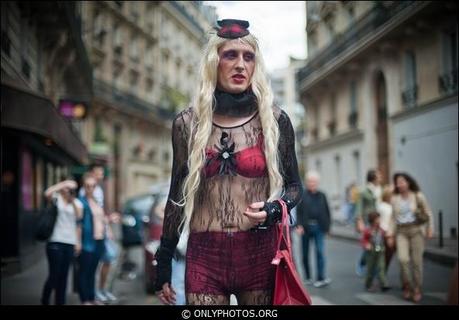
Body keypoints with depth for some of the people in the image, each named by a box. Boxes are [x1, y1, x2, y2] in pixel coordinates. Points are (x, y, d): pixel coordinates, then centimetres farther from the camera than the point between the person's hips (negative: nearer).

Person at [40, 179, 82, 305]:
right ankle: (45, 301, 13)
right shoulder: (56, 198, 1)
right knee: (54, 275, -5)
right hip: (55, 242, -4)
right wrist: (63, 184, -17)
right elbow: (47, 193, -20)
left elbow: (79, 222, 7)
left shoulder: (77, 203, 13)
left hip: (70, 243, 4)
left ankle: (60, 302, 15)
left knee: (63, 276, 7)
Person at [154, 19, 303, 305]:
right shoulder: (188, 123, 3)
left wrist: (274, 209, -13)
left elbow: (294, 185, 9)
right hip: (205, 256, 1)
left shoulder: (274, 120, 1)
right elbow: (178, 194, 9)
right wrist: (164, 263, 8)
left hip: (260, 253, 0)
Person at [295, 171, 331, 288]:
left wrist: (327, 226, 6)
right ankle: (308, 277, 23)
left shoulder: (321, 196, 9)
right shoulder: (302, 195, -1)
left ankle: (321, 278, -9)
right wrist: (298, 225, -16)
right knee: (305, 254, 9)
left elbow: (327, 212, 11)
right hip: (306, 228, -1)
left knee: (320, 252, -9)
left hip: (318, 227, 1)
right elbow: (298, 211, -6)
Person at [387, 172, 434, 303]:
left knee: (416, 261, 0)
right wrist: (391, 233, 6)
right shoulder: (394, 199, 3)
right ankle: (407, 286, 4)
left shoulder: (418, 196, -4)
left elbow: (428, 213, 4)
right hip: (401, 232, 2)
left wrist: (430, 229, -2)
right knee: (403, 259, -16)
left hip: (416, 230, -1)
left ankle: (417, 290, 15)